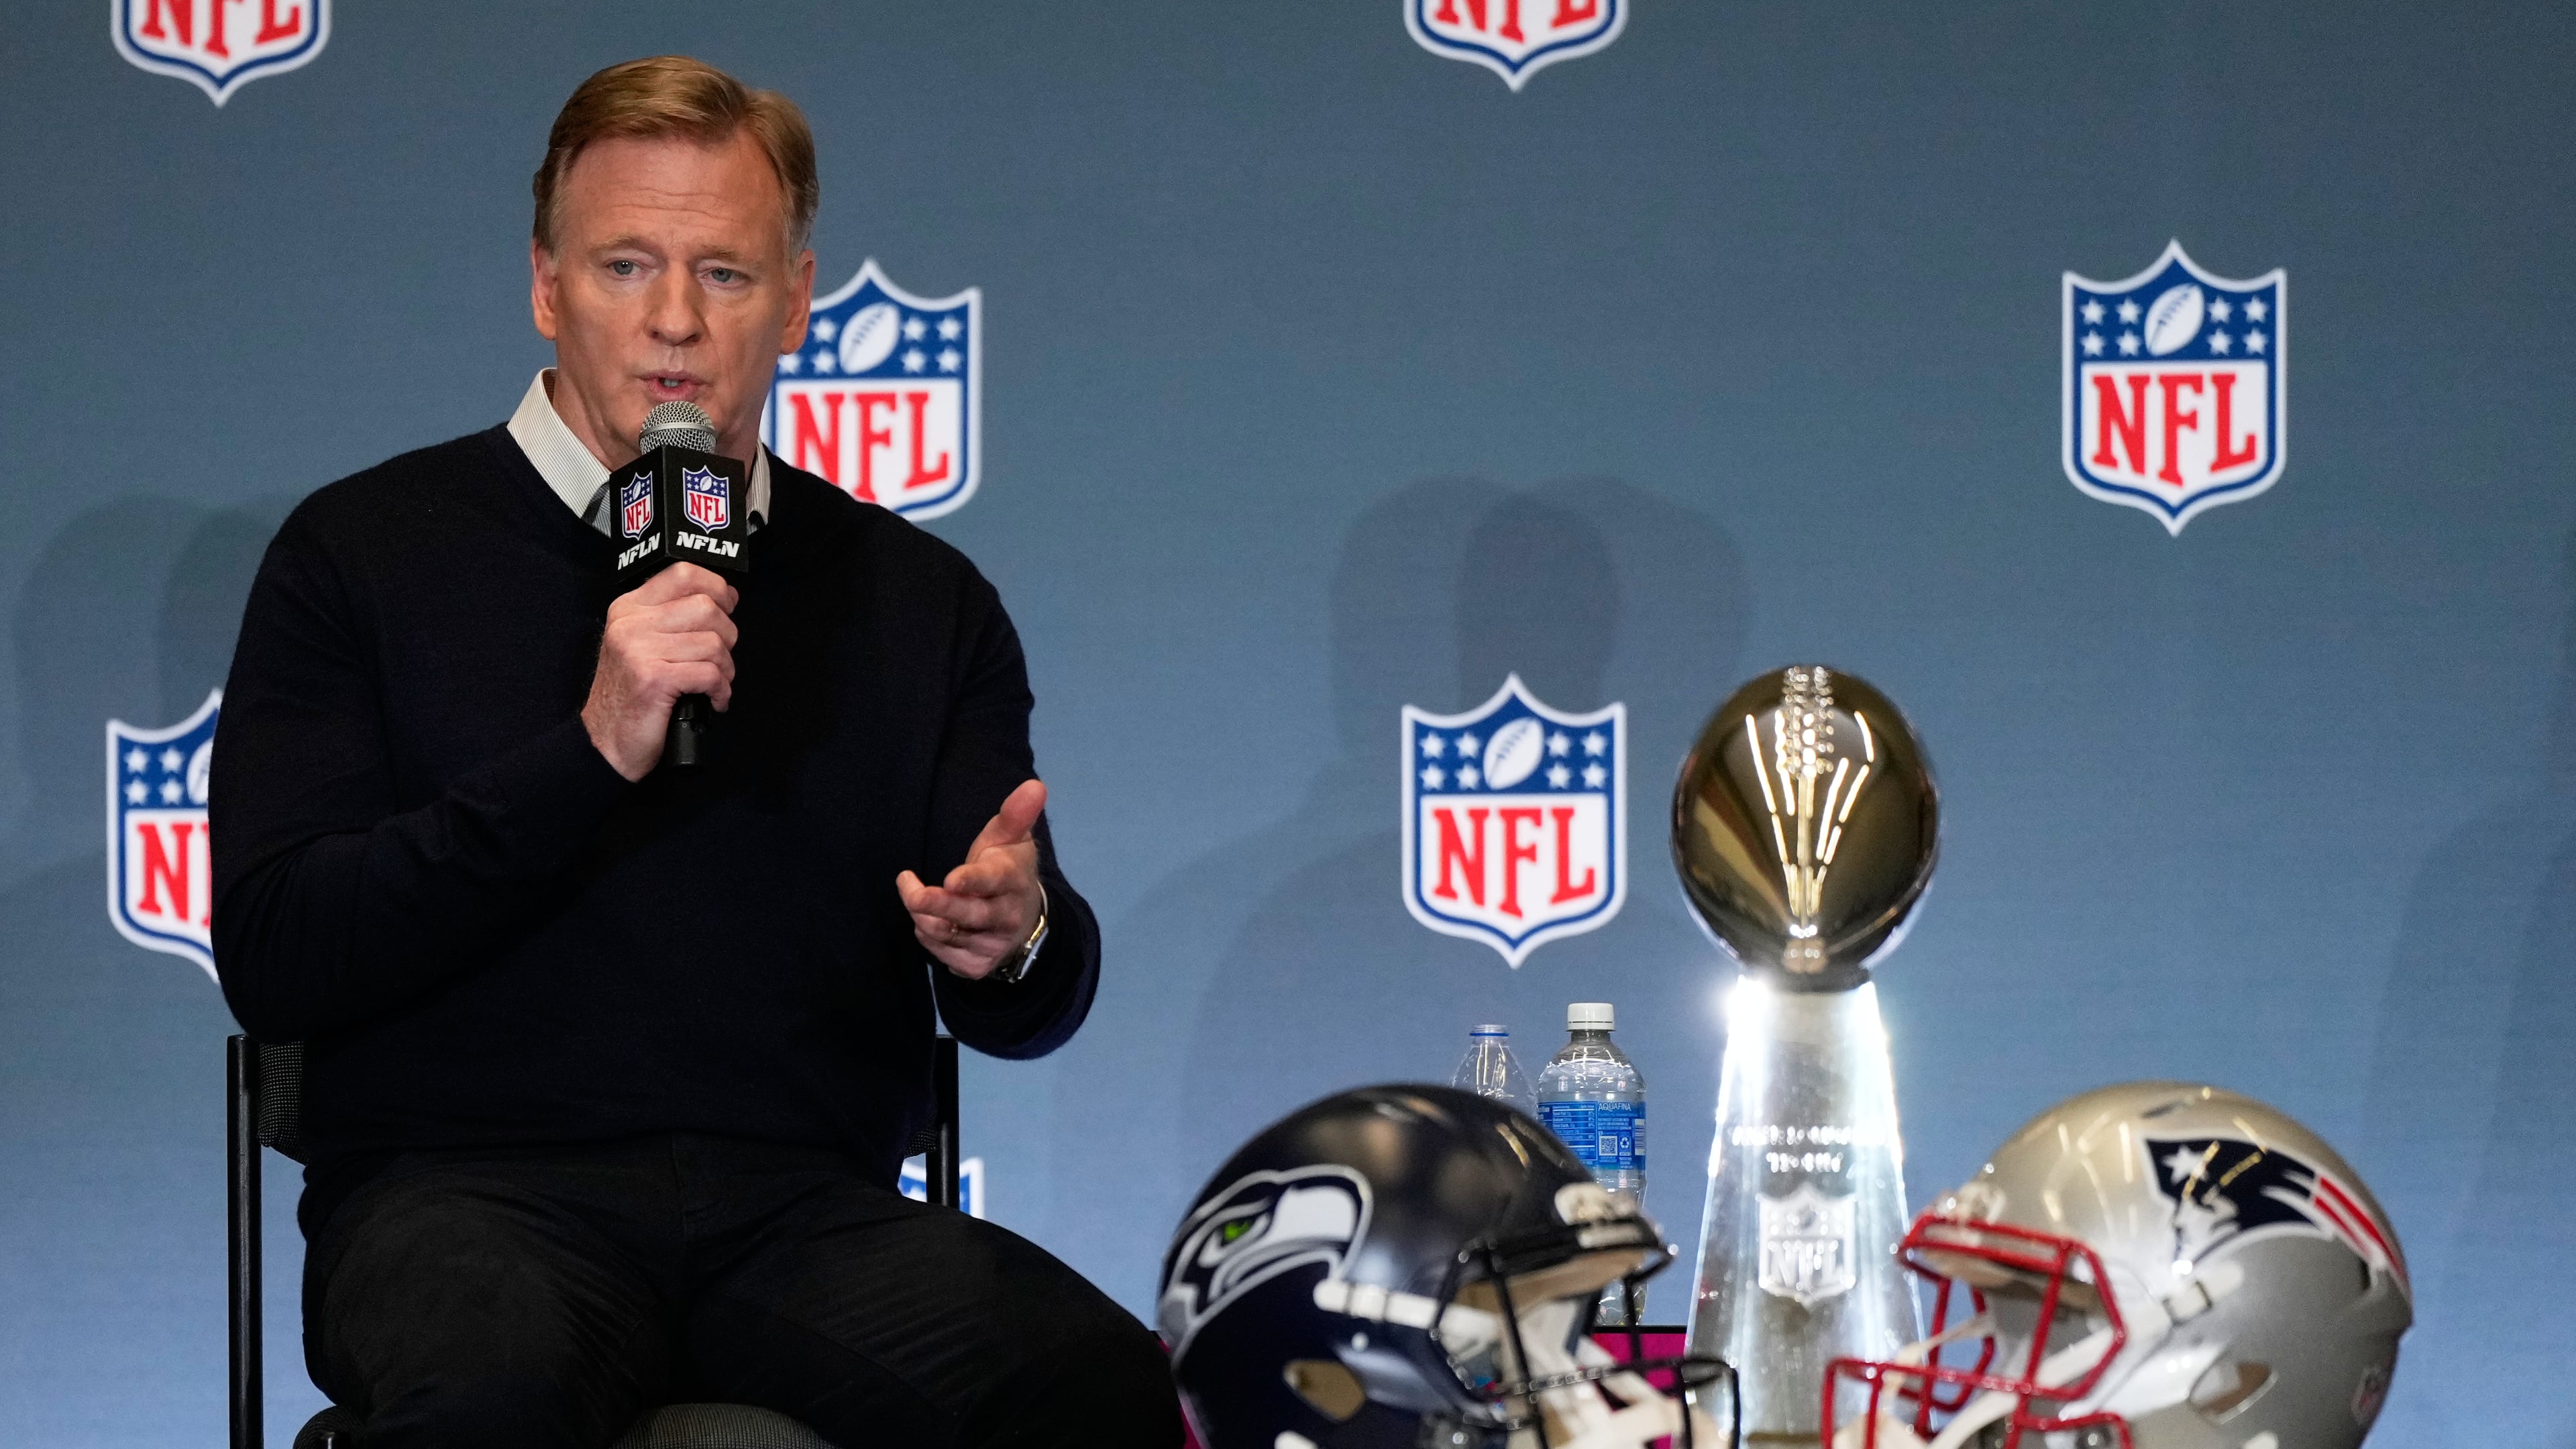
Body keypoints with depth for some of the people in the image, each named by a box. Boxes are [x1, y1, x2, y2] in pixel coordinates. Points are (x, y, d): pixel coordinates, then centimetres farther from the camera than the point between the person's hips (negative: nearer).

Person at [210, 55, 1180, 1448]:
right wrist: (591, 751, -13)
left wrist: (1015, 940, -13)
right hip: (467, 1189, -2)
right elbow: (270, 963, -3)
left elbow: (1036, 1012, 13)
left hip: (805, 1210, 2)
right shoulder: (365, 552, 8)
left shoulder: (920, 599, 15)